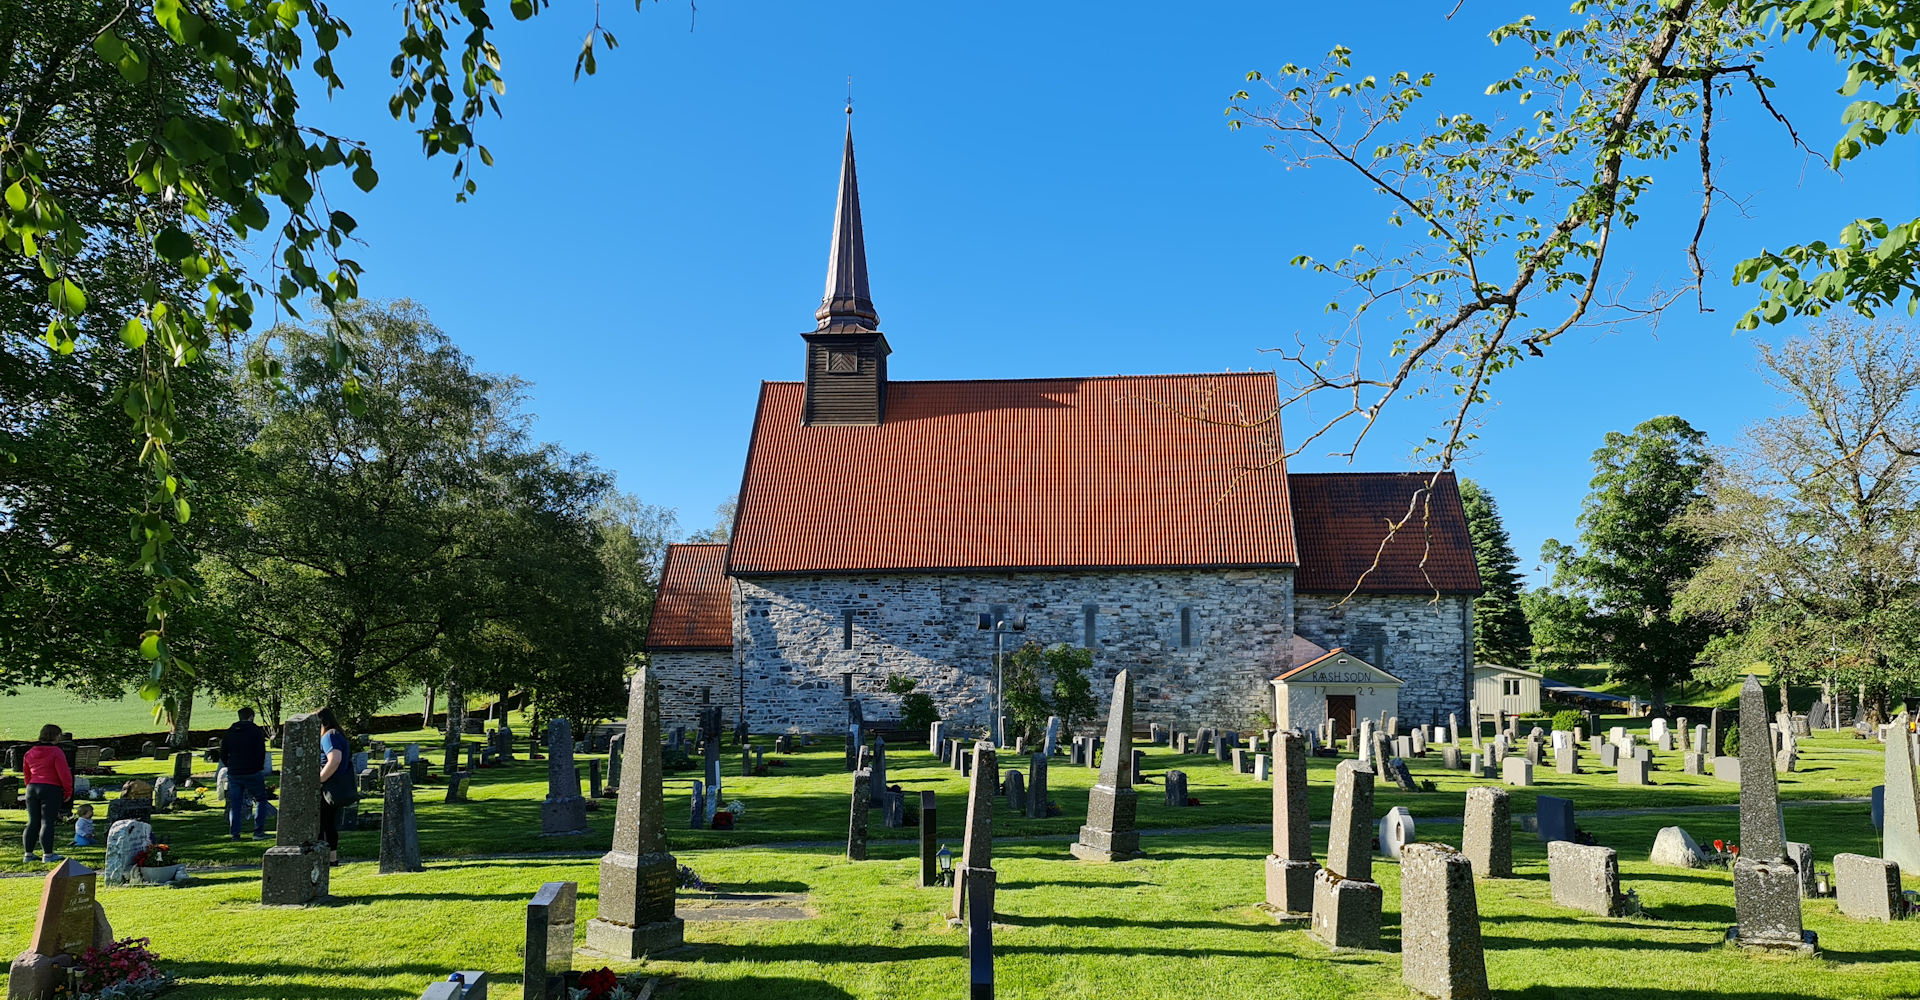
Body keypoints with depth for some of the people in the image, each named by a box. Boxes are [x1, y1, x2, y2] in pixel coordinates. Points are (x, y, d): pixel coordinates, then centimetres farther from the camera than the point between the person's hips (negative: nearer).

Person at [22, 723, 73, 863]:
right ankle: (48, 855, -1)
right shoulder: (56, 752, -11)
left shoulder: (30, 753, 11)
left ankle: (28, 853, 15)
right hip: (51, 789, -6)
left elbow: (27, 773, 18)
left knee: (33, 822, 12)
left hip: (32, 789, 6)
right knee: (47, 822, -4)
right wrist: (68, 791, -3)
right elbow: (64, 774, -13)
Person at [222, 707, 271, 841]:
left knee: (235, 804, 10)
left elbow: (223, 754, 13)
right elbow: (261, 753, -7)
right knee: (261, 800, 8)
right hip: (252, 773, -4)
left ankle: (234, 834, 7)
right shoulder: (256, 731, -5)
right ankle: (258, 832, 2)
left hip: (234, 774, 4)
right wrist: (260, 768, 7)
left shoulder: (229, 732, 9)